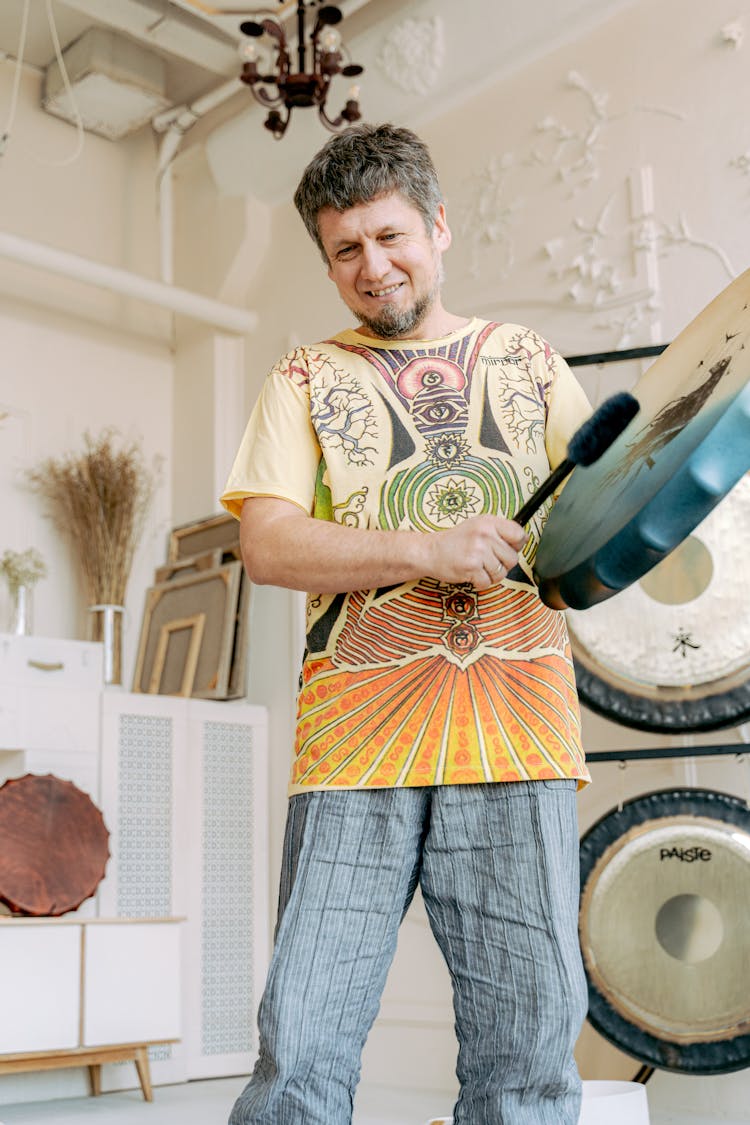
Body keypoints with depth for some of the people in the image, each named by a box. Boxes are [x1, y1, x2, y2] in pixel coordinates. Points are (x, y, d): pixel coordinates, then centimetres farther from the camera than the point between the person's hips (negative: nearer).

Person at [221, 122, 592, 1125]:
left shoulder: (528, 362, 20)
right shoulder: (307, 381, 14)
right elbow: (266, 543, 0)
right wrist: (428, 548, -13)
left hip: (517, 738, 1)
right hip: (357, 741, -1)